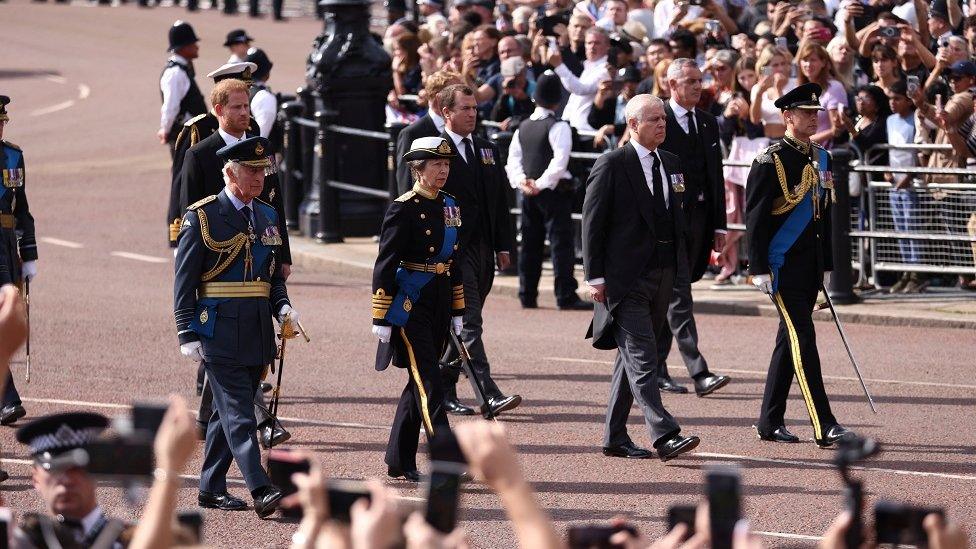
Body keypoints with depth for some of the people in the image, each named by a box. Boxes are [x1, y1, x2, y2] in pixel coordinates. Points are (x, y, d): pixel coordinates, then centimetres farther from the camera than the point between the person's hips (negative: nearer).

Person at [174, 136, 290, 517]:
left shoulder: (268, 217, 13)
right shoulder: (202, 217, -6)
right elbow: (184, 281, -5)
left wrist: (282, 308, 2)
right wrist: (188, 334, -10)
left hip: (257, 334, 7)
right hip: (219, 332, -7)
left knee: (228, 413, 12)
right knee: (239, 415, -11)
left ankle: (211, 489, 20)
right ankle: (261, 493, -18)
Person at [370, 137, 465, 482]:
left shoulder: (450, 206, 12)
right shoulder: (403, 209, -10)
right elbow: (385, 266, -11)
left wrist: (457, 312, 18)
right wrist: (381, 318, -12)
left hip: (440, 304, 7)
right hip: (410, 306, -7)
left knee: (419, 381, 11)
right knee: (427, 381, -11)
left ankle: (400, 461, 19)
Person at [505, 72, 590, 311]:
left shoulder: (523, 127, 9)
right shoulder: (558, 127, -12)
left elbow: (513, 158, 7)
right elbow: (560, 161, -21)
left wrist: (522, 182, -2)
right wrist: (542, 183, -16)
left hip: (529, 193, 7)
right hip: (554, 192, -7)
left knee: (530, 244, 12)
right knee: (561, 243, -6)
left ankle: (527, 296, 14)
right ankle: (566, 297, -11)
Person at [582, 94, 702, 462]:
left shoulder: (671, 164, 14)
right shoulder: (612, 165, -7)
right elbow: (592, 222, -7)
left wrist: (680, 266, 13)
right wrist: (595, 276, -11)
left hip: (662, 276, 7)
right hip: (625, 277, -7)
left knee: (631, 358, 12)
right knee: (642, 360, -12)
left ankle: (615, 438, 18)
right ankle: (665, 437, -20)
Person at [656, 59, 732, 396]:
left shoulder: (708, 123, 15)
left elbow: (715, 176, 17)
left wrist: (719, 225, 13)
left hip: (698, 217, 6)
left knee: (668, 295, 12)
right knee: (679, 295, -11)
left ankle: (655, 368, 19)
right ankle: (698, 373, -18)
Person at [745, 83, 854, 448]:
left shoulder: (821, 158, 13)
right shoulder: (771, 160, -11)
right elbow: (755, 217, -12)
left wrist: (826, 265, 18)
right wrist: (759, 269, -15)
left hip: (810, 266, 8)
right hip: (782, 267, -8)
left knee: (790, 341, 12)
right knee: (803, 339, -11)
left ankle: (770, 422, 20)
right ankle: (824, 427, -15)